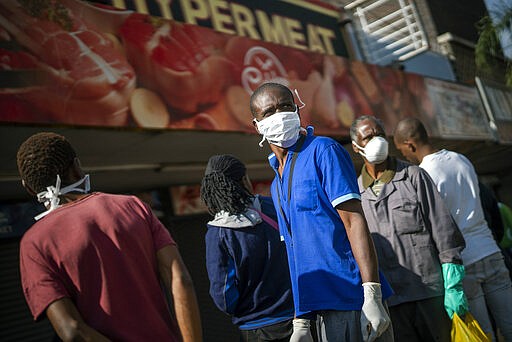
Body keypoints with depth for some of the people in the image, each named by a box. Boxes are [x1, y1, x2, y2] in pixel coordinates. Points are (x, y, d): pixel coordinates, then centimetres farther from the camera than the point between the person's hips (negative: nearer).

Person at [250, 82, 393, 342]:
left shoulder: (323, 151, -6)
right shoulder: (276, 185, 15)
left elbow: (354, 219, -14)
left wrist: (372, 295, -21)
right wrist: (301, 320, 16)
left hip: (354, 300, -7)